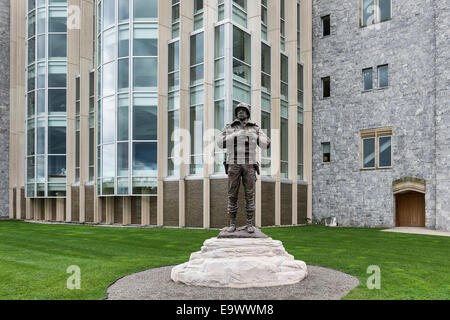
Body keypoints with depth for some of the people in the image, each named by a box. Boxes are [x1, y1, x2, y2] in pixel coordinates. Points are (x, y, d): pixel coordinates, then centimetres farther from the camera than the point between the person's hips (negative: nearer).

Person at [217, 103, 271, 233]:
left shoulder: (255, 128, 9)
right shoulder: (228, 128, 8)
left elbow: (266, 144, -2)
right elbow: (221, 143, -7)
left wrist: (254, 136, -20)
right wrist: (235, 135, -21)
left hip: (248, 165, 0)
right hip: (233, 164, 0)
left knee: (249, 194, -4)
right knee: (232, 194, -2)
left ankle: (250, 224, 1)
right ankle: (232, 224, 5)